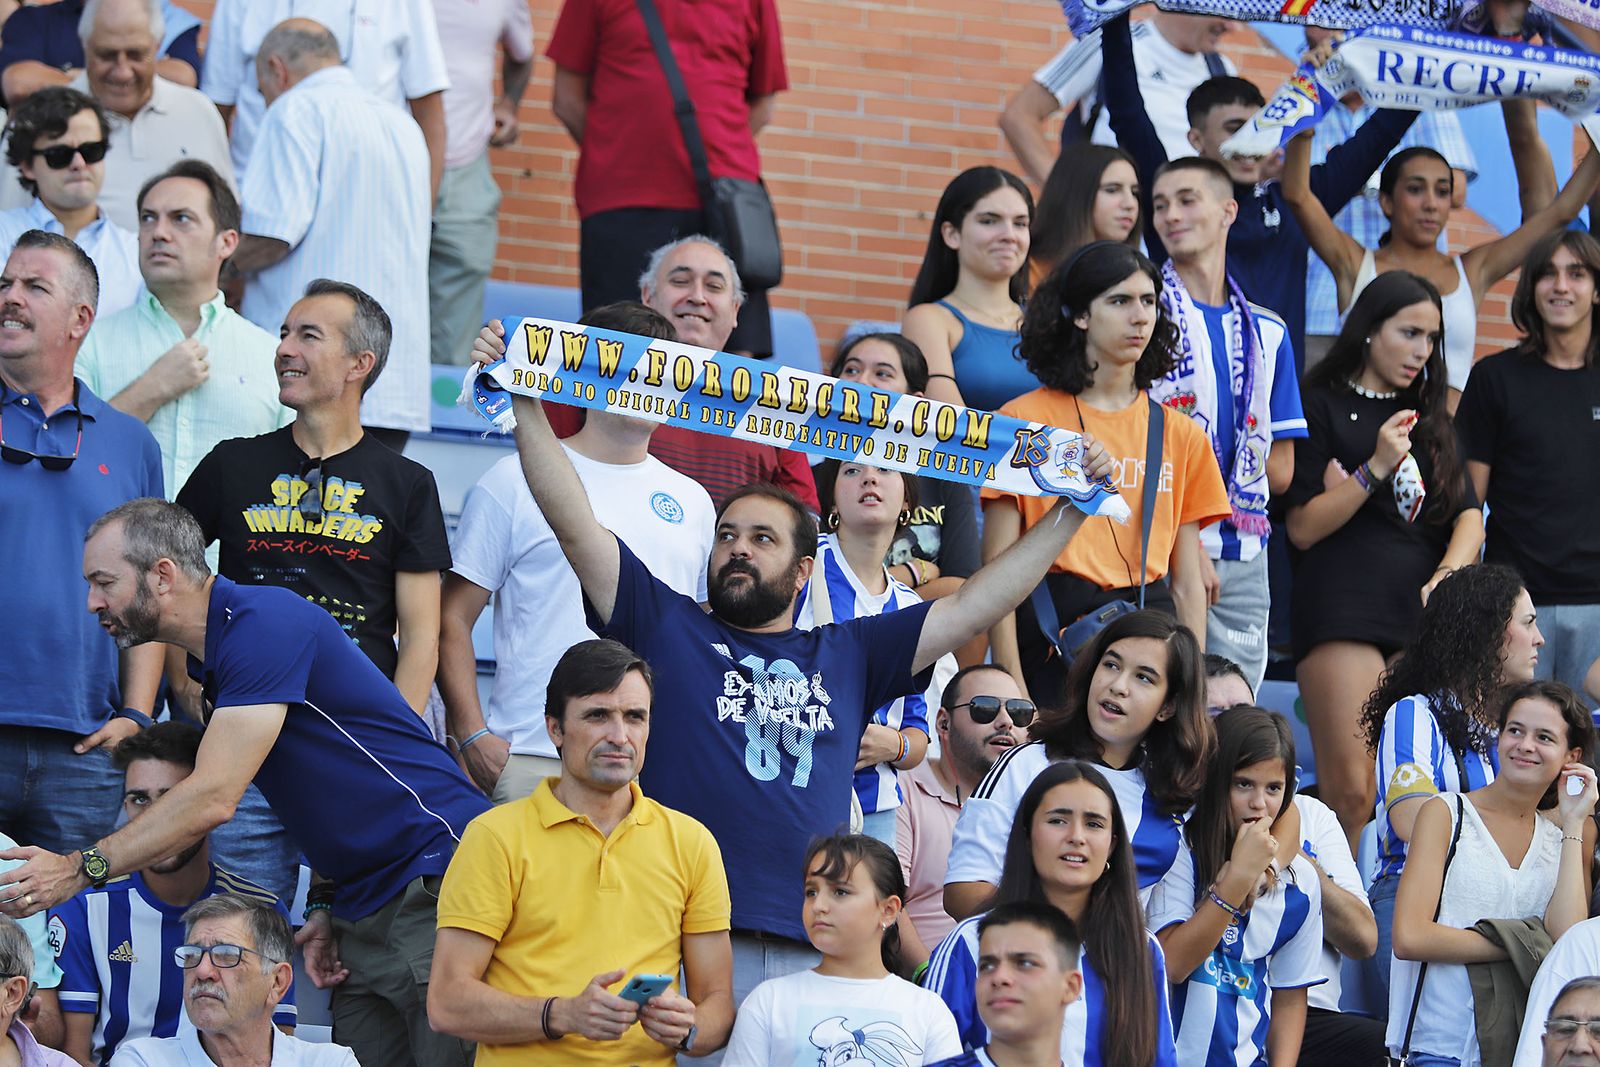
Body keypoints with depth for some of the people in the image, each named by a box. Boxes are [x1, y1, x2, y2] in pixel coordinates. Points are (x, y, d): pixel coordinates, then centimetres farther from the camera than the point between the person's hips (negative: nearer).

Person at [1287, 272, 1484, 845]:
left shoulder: (1430, 415, 23)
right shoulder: (1323, 405, 6)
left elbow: (1469, 514, 15)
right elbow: (1302, 528, -1)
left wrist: (1448, 575, -5)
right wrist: (1377, 468, -12)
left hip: (1425, 606, 5)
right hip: (1344, 606, -5)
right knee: (1351, 790, -15)